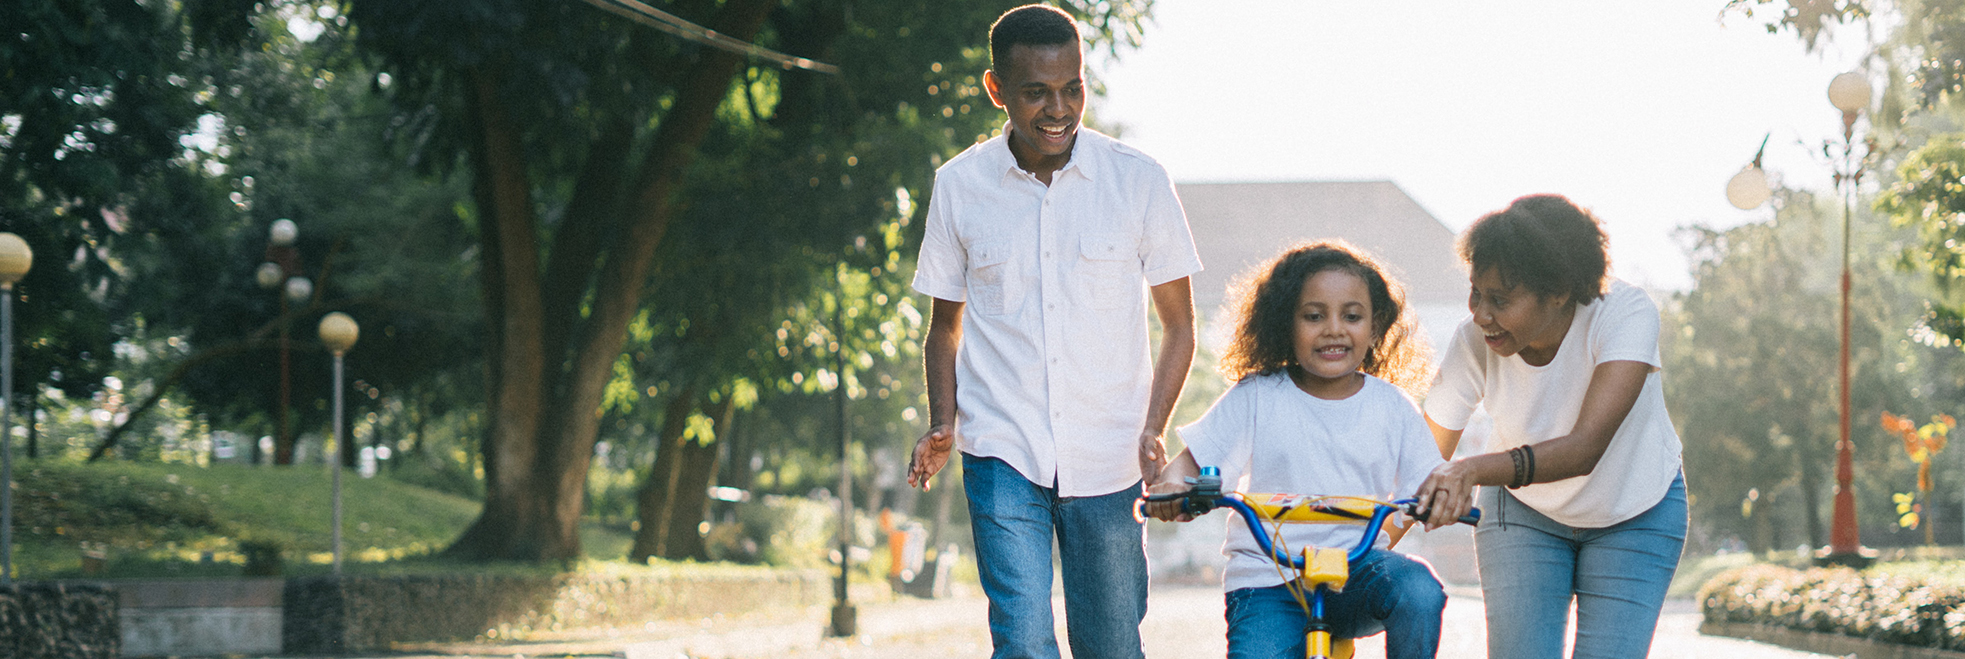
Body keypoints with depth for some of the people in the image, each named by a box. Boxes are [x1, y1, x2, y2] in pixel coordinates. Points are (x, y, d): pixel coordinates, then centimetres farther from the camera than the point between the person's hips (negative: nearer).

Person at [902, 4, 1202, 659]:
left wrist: (1153, 429, -8)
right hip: (1002, 454, 0)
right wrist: (942, 423, -2)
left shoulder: (1138, 180, -2)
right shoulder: (959, 186, 1)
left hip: (1108, 460, 1)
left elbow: (1179, 323, 6)